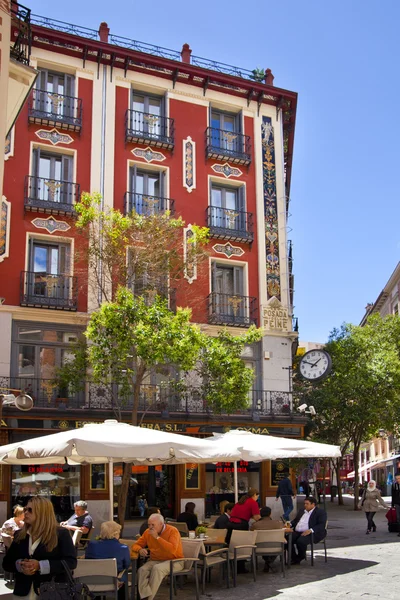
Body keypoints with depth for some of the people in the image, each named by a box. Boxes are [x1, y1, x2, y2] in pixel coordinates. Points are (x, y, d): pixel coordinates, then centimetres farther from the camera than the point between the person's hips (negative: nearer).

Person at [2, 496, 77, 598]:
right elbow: (6, 562, 11)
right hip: (23, 592, 4)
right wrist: (19, 565, -12)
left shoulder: (61, 534, -6)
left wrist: (40, 566, -21)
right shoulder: (19, 535, 9)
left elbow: (71, 562, -13)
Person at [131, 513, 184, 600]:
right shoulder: (148, 532, 4)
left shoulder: (173, 531, -13)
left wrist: (157, 537, -26)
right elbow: (136, 545, 11)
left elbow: (172, 549, -28)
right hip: (155, 560, 5)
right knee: (142, 570, -24)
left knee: (157, 568, -33)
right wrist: (140, 550, -14)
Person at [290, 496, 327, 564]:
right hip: (297, 532, 6)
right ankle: (294, 558, -7)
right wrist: (290, 524, 4)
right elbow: (295, 520, 28)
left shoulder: (320, 512, 0)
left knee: (300, 541, -34)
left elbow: (321, 525, -11)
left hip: (311, 533, -6)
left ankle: (300, 558, -5)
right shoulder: (301, 511, 24)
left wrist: (311, 530, -26)